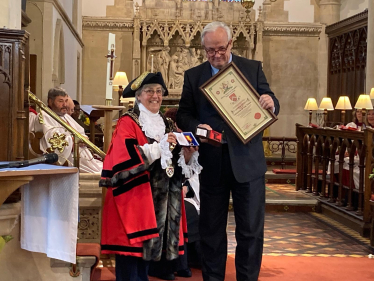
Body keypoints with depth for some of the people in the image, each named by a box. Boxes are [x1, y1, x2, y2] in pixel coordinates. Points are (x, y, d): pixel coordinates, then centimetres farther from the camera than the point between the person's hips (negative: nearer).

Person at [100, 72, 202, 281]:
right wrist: (159, 147, -21)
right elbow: (125, 158, -18)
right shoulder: (127, 123, -3)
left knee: (146, 249, 10)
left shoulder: (167, 125, 16)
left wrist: (188, 154, -7)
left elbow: (180, 165, 14)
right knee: (131, 252, -7)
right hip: (133, 197, -6)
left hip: (162, 199, 6)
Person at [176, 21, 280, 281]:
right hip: (211, 162, 1)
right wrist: (197, 127, -15)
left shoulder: (253, 68, 4)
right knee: (211, 230, 11)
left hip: (247, 161, -1)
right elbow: (184, 115, 7)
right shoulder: (193, 76, 7)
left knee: (251, 229, 3)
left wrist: (271, 103, -20)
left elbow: (271, 105, 4)